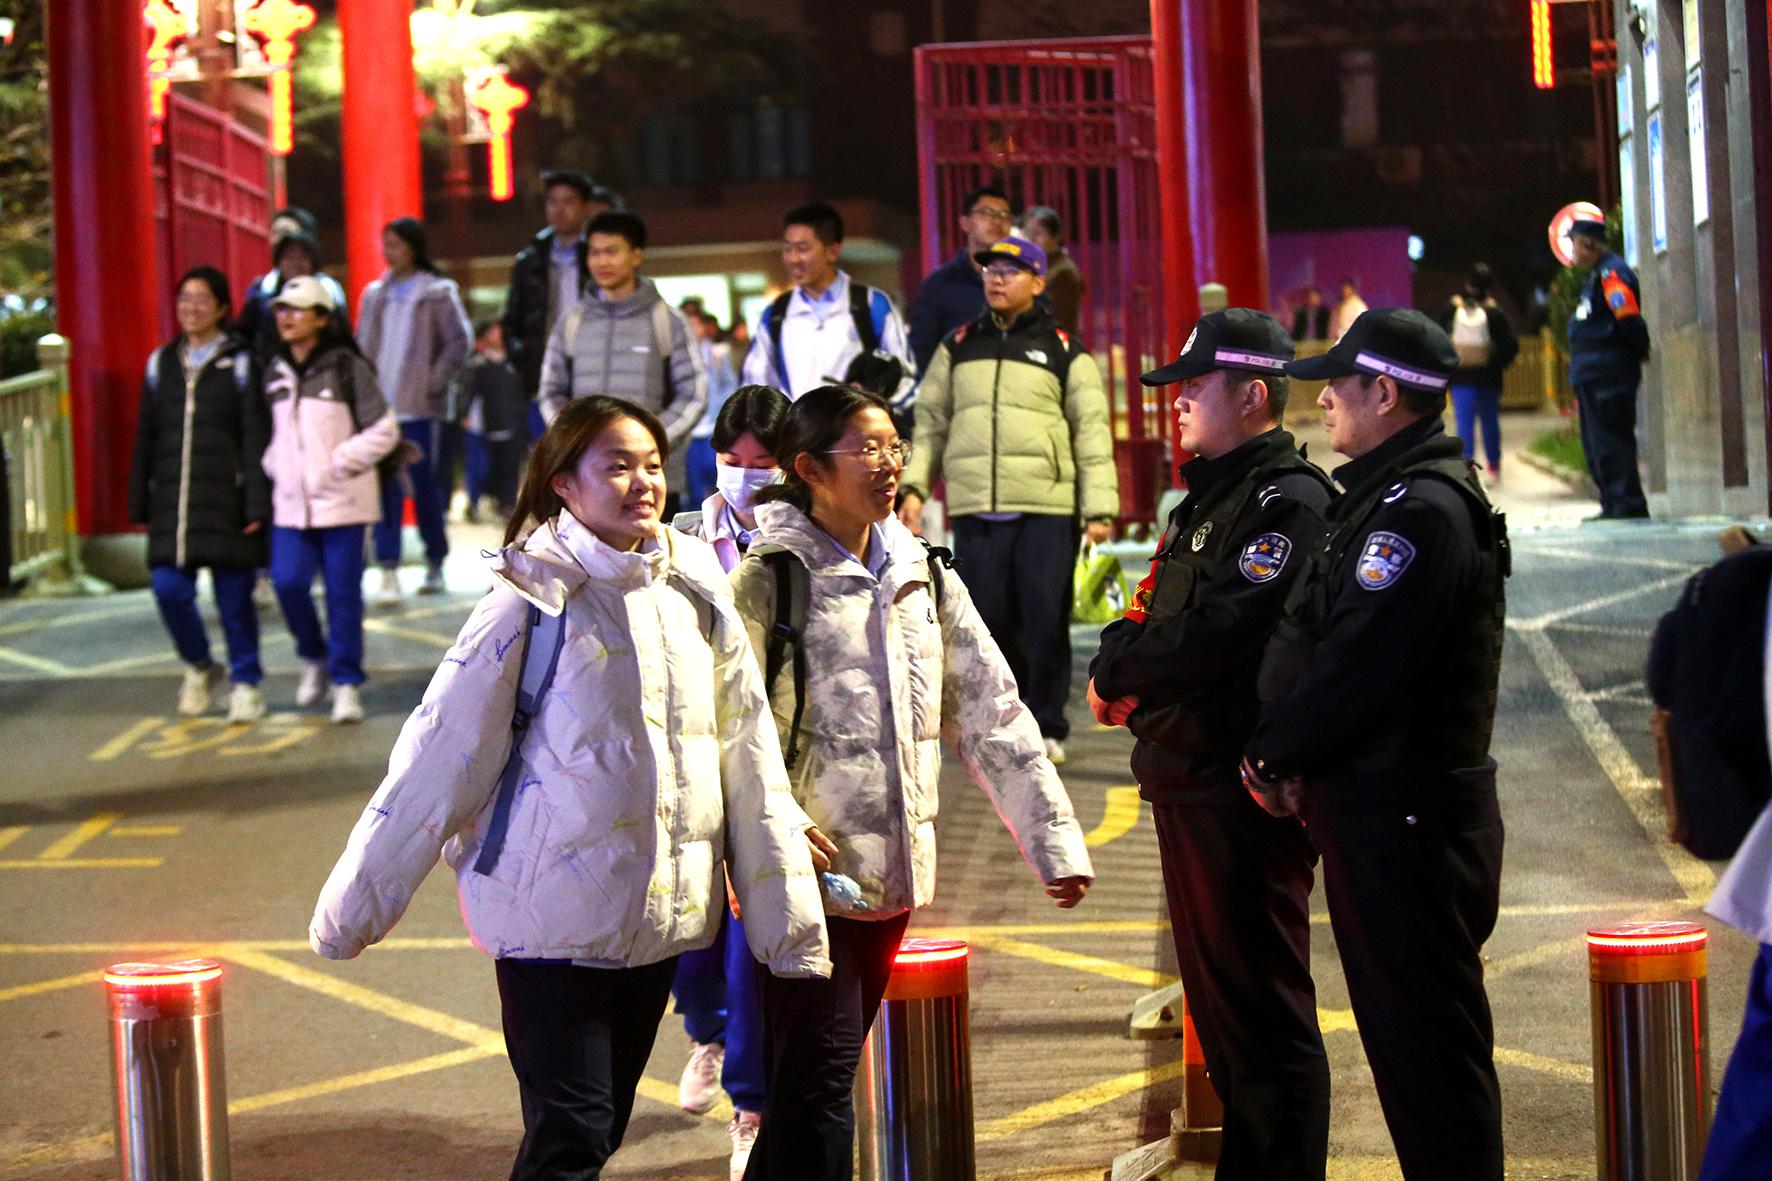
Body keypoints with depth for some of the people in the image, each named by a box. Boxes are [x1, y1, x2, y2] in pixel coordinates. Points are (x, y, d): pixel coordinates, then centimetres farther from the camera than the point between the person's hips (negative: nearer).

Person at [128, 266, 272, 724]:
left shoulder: (239, 363, 0)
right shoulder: (162, 363, 12)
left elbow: (255, 437, -3)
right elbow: (146, 436, 14)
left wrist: (257, 504, -10)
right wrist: (139, 504, 10)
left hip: (227, 498, -3)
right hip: (173, 498, 3)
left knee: (234, 596, 1)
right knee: (170, 588, -5)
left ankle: (246, 683, 16)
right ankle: (199, 668, 19)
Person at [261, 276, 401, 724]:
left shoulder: (347, 368, -5)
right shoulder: (275, 375, 11)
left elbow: (384, 431, -6)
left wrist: (338, 465, -12)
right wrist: (274, 470, 6)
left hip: (341, 501, -4)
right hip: (291, 503, 4)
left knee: (343, 593, -1)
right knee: (288, 582, -7)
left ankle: (346, 682, 9)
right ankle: (314, 657, 18)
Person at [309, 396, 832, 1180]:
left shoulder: (697, 594, 6)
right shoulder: (532, 602, -9)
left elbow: (749, 762, 9)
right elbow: (441, 755, -8)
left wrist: (787, 916, 10)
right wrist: (355, 903, -6)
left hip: (660, 910, 5)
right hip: (553, 914, -5)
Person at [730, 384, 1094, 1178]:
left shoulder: (924, 579, 12)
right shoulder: (768, 579, -8)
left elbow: (992, 715, 11)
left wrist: (1052, 839, 7)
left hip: (891, 875, 6)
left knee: (822, 1079, 13)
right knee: (816, 1087, -8)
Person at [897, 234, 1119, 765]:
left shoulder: (1064, 352, 7)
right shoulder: (957, 347, 15)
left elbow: (1092, 433, 5)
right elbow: (930, 422, 17)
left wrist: (1099, 508, -2)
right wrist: (914, 486, 5)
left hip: (1048, 508, -2)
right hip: (975, 510, 2)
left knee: (1046, 622, -2)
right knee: (987, 621, 3)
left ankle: (1047, 727, 10)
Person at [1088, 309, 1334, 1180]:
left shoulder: (1288, 502, -14)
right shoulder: (1207, 499, 19)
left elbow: (1217, 634, -23)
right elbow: (1152, 615, 20)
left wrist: (1118, 673, -8)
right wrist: (1121, 665, -2)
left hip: (1246, 789, -10)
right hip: (1188, 780, 10)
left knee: (1263, 1010, -5)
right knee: (1216, 998, 17)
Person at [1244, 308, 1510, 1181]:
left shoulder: (1422, 511, -18)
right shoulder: (1389, 495, 16)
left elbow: (1358, 668, -22)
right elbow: (1314, 643, 16)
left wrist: (1276, 756, -9)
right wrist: (1288, 756, 5)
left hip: (1404, 820, -10)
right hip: (1375, 808, 10)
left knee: (1425, 1043, -5)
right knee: (1407, 1035, 17)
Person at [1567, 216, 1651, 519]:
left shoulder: (1611, 274, -15)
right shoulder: (1597, 275, 18)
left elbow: (1629, 321, -20)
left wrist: (1641, 352, -8)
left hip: (1607, 377, -11)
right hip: (1593, 377, 11)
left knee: (1610, 443, -9)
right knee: (1597, 446, 15)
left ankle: (1627, 505, -7)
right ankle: (1613, 505, 21)